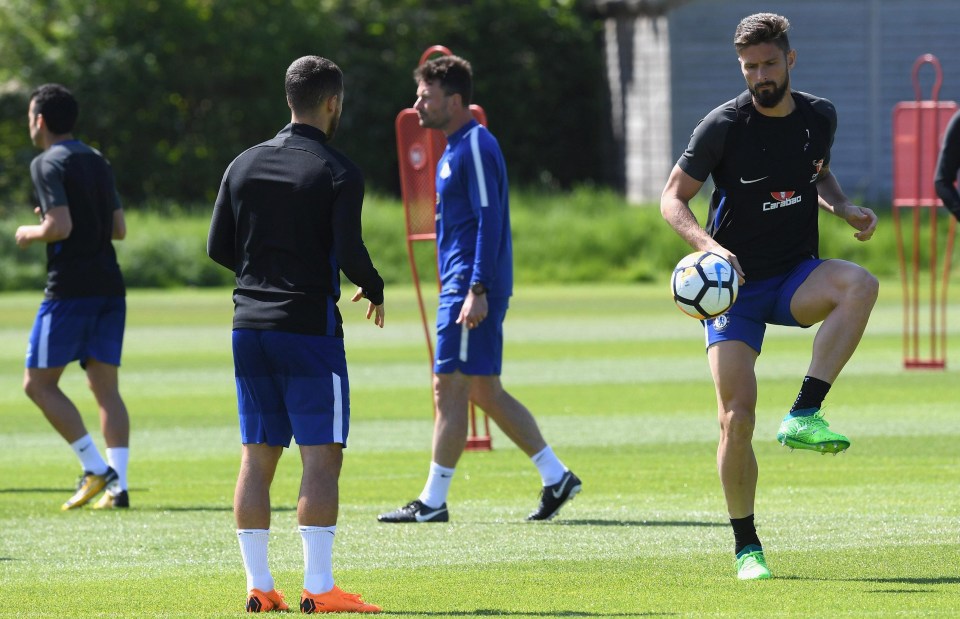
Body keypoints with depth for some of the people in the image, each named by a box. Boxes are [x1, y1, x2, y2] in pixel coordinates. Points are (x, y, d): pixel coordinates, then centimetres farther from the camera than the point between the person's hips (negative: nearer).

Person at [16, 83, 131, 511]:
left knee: (39, 383, 2)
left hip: (69, 290, -7)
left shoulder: (48, 164, -8)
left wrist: (29, 234, 1)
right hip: (110, 286, 7)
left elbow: (60, 227, -18)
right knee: (105, 387, 6)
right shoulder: (99, 163, 15)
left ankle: (95, 469, -9)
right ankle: (117, 486, -5)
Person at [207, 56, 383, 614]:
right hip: (310, 326, -6)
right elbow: (349, 253, -15)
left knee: (257, 457, 8)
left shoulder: (245, 165, 9)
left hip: (250, 325, 6)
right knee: (322, 457, -4)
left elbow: (219, 247, 10)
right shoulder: (338, 172, -8)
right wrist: (375, 291, 4)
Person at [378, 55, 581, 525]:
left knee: (450, 388, -7)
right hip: (460, 286, 10)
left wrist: (477, 290, -25)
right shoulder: (455, 148, 18)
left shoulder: (475, 147, -13)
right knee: (484, 391, 12)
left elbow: (489, 220, -20)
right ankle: (556, 477, 13)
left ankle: (433, 502, -4)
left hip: (471, 288, -10)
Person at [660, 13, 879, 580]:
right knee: (737, 420, -11)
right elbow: (673, 198, -5)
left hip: (796, 278, 3)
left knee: (861, 284, -32)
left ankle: (804, 416, -29)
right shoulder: (724, 126, -10)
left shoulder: (820, 117, 2)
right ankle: (747, 547, 6)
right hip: (734, 283, -3)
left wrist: (845, 208, 2)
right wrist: (709, 246, -23)